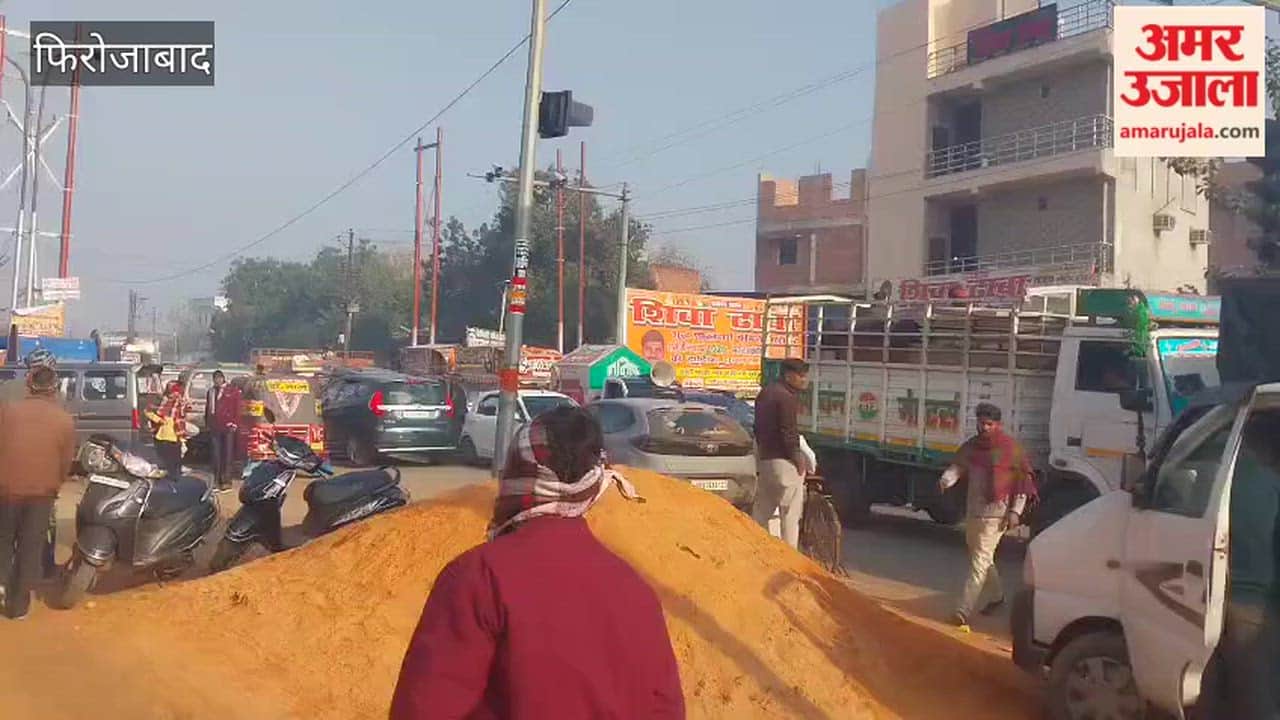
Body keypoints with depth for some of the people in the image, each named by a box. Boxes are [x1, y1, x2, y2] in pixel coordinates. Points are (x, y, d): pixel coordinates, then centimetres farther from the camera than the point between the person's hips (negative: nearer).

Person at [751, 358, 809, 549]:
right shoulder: (787, 397, -15)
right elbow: (789, 432, -19)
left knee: (761, 511, 15)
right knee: (791, 514, -3)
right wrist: (798, 458, -12)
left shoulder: (765, 393, 15)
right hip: (784, 462, -9)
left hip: (765, 459, 9)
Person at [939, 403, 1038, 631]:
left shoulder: (1010, 447, -8)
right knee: (982, 558, 20)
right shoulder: (972, 446, 9)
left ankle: (964, 610, -16)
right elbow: (958, 465, 4)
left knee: (980, 560, -12)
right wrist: (946, 480, -19)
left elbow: (1024, 479, -5)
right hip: (973, 511, 7)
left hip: (995, 513, -7)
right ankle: (996, 596, 41)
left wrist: (1015, 511, -8)